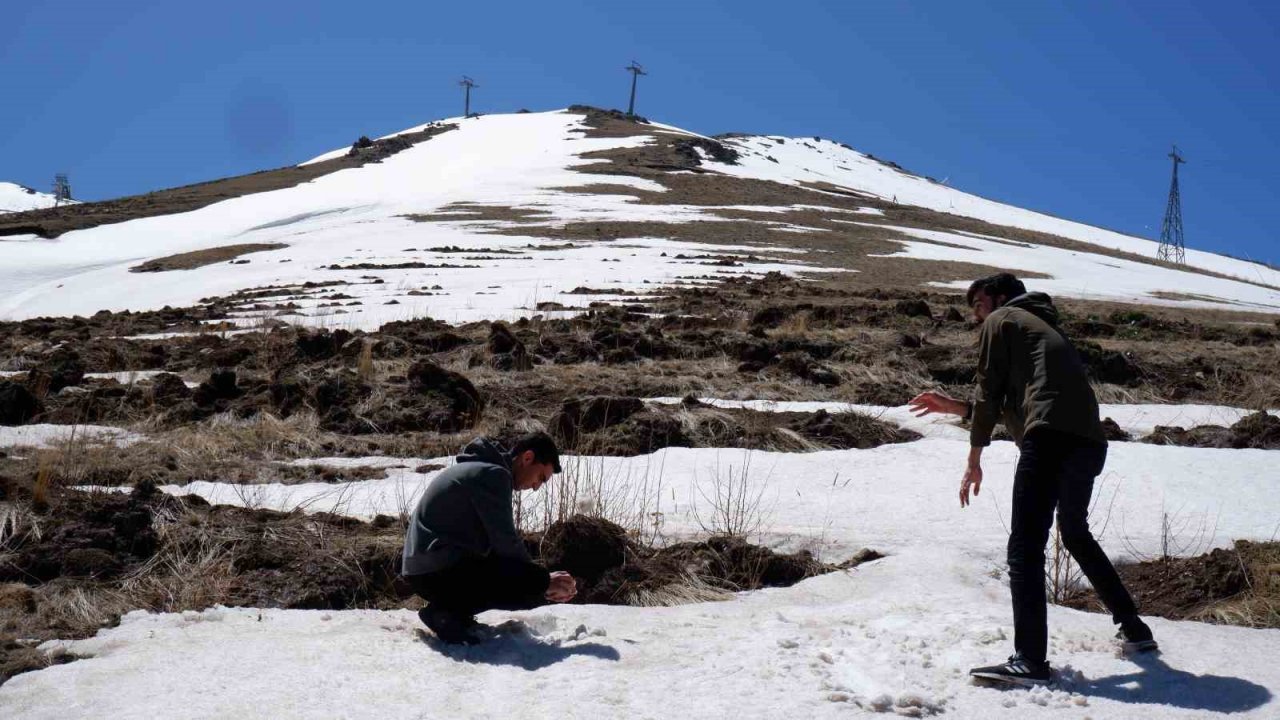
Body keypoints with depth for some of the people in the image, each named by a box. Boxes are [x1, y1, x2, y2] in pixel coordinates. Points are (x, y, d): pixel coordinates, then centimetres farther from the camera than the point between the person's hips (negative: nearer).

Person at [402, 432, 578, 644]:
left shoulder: (479, 469, 20)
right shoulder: (493, 474, -11)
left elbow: (497, 541, 21)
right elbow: (506, 543, -14)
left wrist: (543, 585, 12)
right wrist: (544, 581, -1)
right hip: (439, 572, -10)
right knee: (533, 583, -18)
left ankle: (448, 610, 7)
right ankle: (449, 614, -10)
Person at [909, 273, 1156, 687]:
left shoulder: (1002, 320, 12)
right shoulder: (1043, 328, 35)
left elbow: (989, 391, 3)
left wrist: (974, 459, 5)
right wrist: (955, 407, 36)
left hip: (1050, 440, -9)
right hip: (1089, 443, 9)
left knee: (1026, 548, -14)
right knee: (1076, 535, 28)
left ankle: (1030, 661, -24)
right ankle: (1134, 629, 35)